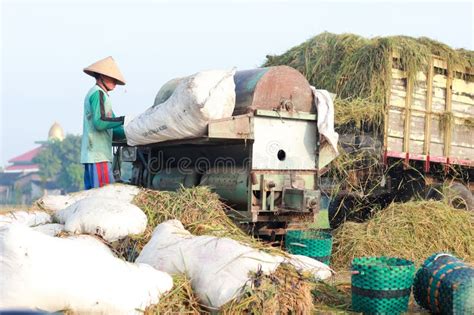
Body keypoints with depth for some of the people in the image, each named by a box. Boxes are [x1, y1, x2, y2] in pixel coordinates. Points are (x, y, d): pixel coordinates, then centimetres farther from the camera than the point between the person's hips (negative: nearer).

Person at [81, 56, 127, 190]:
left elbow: (112, 132, 21)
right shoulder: (98, 93, -5)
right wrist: (125, 119, -14)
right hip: (98, 156, -10)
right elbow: (99, 123, -18)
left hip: (90, 155, 10)